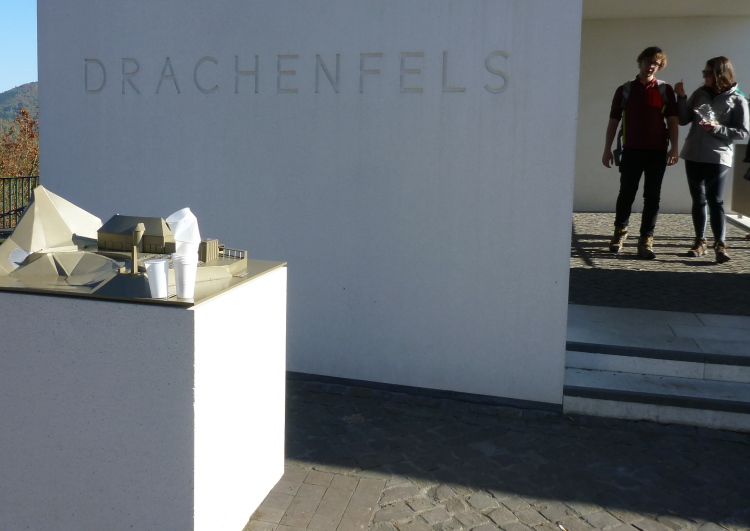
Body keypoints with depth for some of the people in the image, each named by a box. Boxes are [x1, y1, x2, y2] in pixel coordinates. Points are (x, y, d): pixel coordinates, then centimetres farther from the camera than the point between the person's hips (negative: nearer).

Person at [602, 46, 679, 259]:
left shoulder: (665, 90, 5)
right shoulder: (625, 89, 5)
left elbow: (672, 120, 2)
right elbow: (613, 120, 7)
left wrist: (674, 147, -8)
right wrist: (607, 149, 3)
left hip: (657, 151, 0)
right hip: (631, 150, 0)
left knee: (652, 196, 1)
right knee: (626, 193, 6)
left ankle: (646, 240, 6)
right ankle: (620, 231, 25)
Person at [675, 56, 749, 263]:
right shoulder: (700, 93, 7)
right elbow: (683, 120, 6)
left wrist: (717, 129, -18)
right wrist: (681, 97, -6)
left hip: (718, 158, -4)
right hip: (693, 156, 5)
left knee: (715, 200, -10)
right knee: (698, 199, 10)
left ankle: (720, 244, -9)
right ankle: (700, 241, 18)